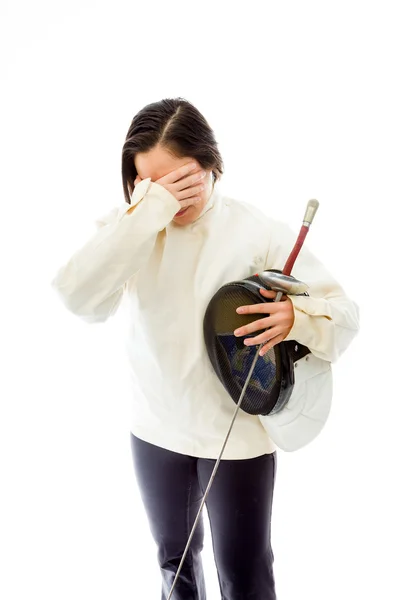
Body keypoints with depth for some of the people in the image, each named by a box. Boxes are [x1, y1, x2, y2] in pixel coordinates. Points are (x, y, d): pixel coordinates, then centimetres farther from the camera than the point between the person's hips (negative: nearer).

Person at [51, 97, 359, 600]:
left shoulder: (257, 232, -15)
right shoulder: (129, 226, -8)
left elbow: (344, 311, -10)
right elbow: (80, 300, -26)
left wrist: (296, 318, -33)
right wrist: (148, 209, -31)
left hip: (238, 433, -2)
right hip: (155, 428, 3)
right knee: (173, 558, 26)